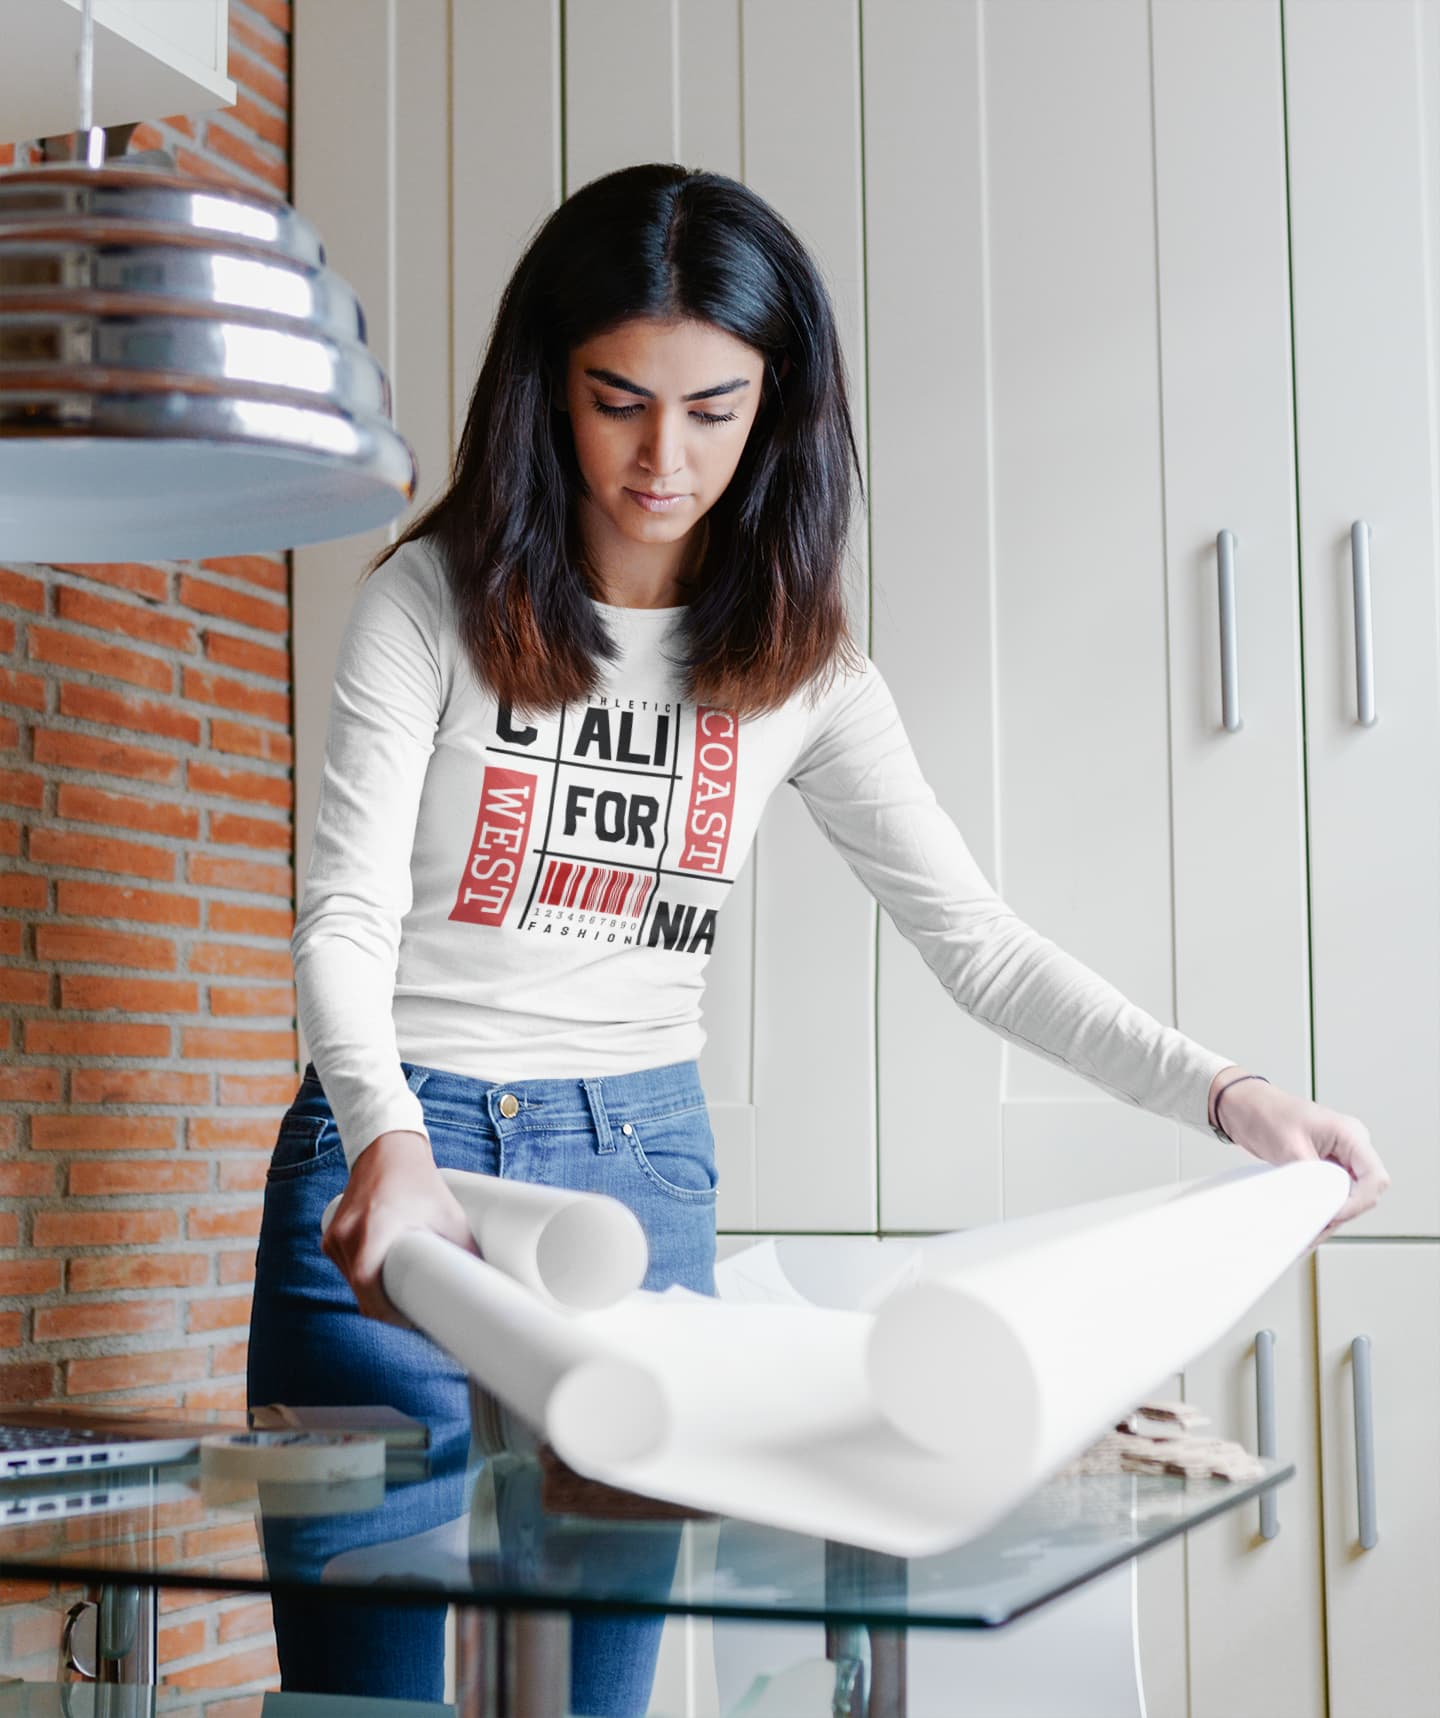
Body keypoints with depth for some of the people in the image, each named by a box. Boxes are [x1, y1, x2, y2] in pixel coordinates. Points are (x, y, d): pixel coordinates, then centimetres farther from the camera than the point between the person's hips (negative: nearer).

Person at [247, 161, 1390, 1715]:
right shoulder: (437, 602, -6)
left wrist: (1219, 1091, -13)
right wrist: (389, 1142, -34)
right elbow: (349, 912, -13)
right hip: (400, 1147, -2)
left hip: (642, 1167, 3)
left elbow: (977, 941, 1)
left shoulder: (797, 659, 3)